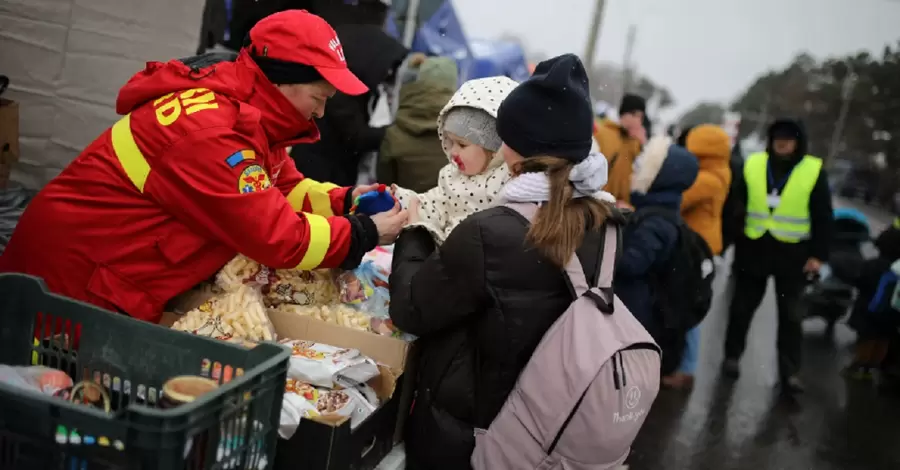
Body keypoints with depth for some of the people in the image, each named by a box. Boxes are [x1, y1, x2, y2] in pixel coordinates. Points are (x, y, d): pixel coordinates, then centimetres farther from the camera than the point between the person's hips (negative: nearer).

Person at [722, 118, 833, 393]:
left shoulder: (814, 171, -4)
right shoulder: (752, 165, 0)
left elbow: (823, 218, -2)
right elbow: (735, 206, 4)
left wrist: (819, 254, -6)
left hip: (793, 253, -2)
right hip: (753, 249, 2)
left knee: (790, 315, 3)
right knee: (742, 307, 12)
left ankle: (789, 372, 10)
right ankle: (732, 356, 29)